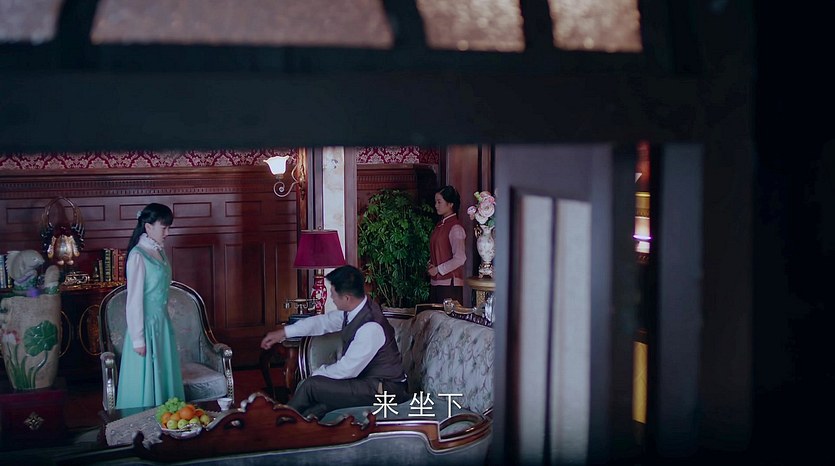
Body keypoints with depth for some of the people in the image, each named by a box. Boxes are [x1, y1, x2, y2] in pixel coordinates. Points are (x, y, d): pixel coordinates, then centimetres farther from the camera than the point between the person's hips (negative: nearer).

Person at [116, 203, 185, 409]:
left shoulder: (159, 252, 9)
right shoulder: (138, 255, -16)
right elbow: (134, 301, -17)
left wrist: (165, 322, 15)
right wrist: (138, 339, -18)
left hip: (162, 325, 8)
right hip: (146, 327, -8)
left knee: (165, 378, 13)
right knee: (145, 383, 1)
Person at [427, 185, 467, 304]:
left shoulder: (455, 228, -13)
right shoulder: (440, 225, 14)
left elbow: (460, 259, -19)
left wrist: (438, 270, -12)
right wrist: (431, 265, 5)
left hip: (450, 283, -8)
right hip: (435, 282, 8)